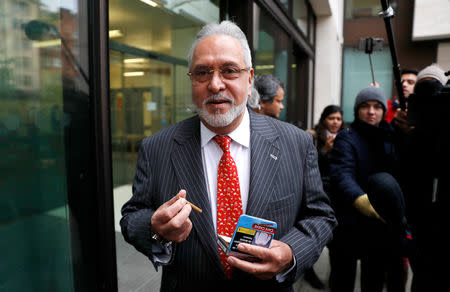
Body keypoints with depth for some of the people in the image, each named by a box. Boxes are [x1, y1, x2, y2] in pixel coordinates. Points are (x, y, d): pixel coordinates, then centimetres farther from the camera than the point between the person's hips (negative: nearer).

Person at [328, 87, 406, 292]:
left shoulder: (391, 138, 8)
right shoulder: (346, 138, -10)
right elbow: (342, 174, -27)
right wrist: (362, 201, -45)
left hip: (383, 225, 5)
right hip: (350, 225, -5)